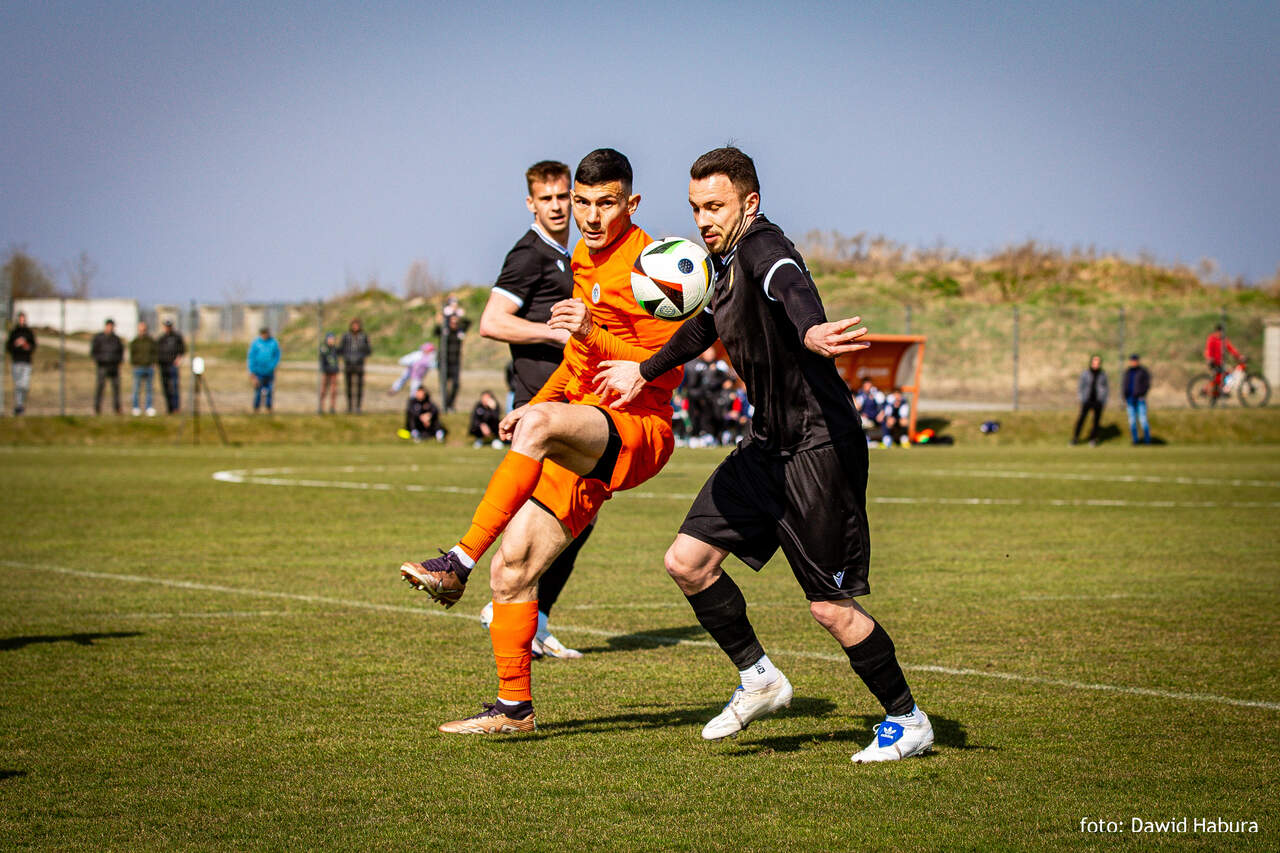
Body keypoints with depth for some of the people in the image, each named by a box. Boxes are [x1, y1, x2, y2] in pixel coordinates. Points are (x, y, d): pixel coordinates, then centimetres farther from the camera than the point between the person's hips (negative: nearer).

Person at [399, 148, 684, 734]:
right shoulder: (583, 259, 18)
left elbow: (666, 368, -15)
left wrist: (592, 334, -25)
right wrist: (534, 404, 19)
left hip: (638, 430, -8)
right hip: (583, 442, 8)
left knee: (542, 424, -39)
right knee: (512, 570, -2)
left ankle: (459, 562, -40)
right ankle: (514, 707, 10)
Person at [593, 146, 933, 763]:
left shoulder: (763, 246, -18)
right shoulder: (726, 262, 10)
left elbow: (792, 288, -43)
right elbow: (708, 324, 32)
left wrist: (810, 331, -65)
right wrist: (645, 372, 44)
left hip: (820, 446, -9)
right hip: (769, 443, 9)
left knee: (830, 606, -6)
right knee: (687, 561, 5)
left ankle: (908, 720, 12)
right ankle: (759, 680, 20)